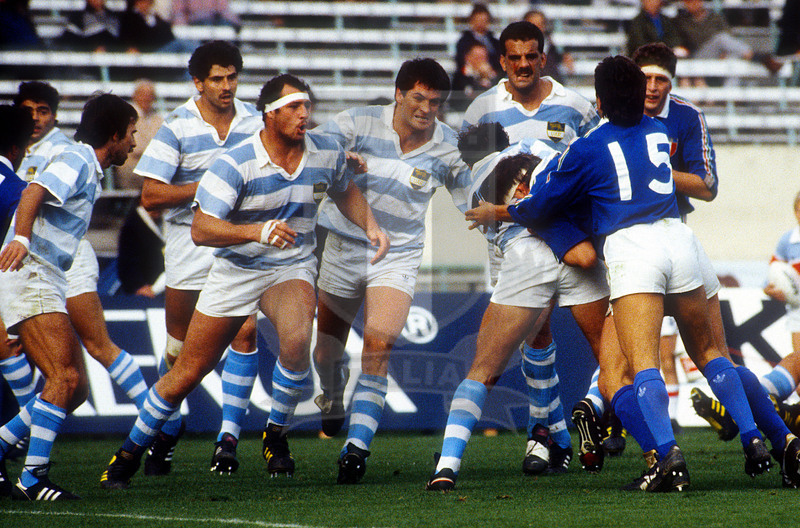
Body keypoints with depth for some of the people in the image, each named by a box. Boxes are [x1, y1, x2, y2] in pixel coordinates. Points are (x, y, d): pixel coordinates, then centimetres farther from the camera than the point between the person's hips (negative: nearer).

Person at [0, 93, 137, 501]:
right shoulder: (77, 161, -9)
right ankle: (33, 478, -21)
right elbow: (34, 191, -26)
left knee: (75, 388, 7)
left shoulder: (88, 170, 22)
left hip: (46, 282, 10)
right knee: (65, 378, -20)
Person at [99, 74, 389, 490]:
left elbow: (345, 191, 19)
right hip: (235, 271, -2)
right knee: (187, 373, 2)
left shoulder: (326, 154, -5)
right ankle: (129, 453, 23)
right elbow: (201, 229, -25)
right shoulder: (235, 164, -20)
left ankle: (276, 436, -9)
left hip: (292, 268, 2)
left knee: (297, 338, -32)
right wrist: (257, 231, -39)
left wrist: (370, 226, 3)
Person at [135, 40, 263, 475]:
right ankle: (167, 430, 27)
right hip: (189, 240, -2)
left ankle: (229, 435, -7)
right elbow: (151, 195, -11)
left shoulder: (254, 121, 2)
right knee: (179, 345, 7)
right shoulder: (177, 126, -8)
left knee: (245, 332, -13)